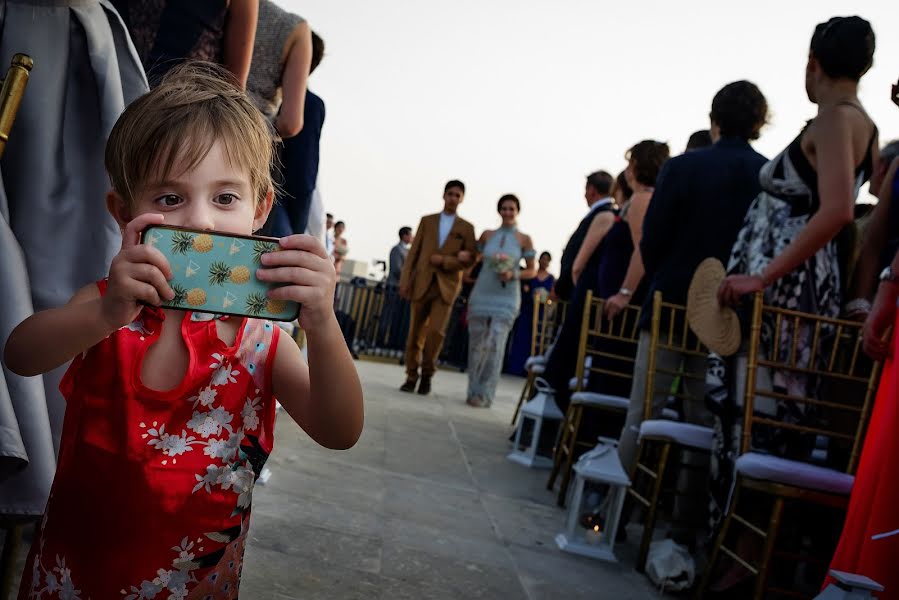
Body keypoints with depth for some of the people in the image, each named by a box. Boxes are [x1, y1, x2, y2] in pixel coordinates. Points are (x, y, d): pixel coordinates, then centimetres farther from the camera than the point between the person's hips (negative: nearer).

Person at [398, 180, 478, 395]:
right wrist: (405, 280, -1)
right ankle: (411, 376, 16)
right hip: (422, 283, 2)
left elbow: (469, 260, 3)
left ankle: (427, 374, 4)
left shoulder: (466, 228, 9)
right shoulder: (427, 221, 13)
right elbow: (413, 252, 8)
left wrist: (444, 261, -10)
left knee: (436, 330, -15)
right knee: (416, 333, 4)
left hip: (446, 286, -2)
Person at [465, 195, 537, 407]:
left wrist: (513, 275, -12)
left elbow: (532, 270, 5)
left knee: (495, 345, -13)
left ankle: (485, 394, -6)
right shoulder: (487, 235, 8)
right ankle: (473, 391, 17)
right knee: (476, 344, 5)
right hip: (481, 295, 3)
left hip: (506, 299, -3)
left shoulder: (524, 239, 2)